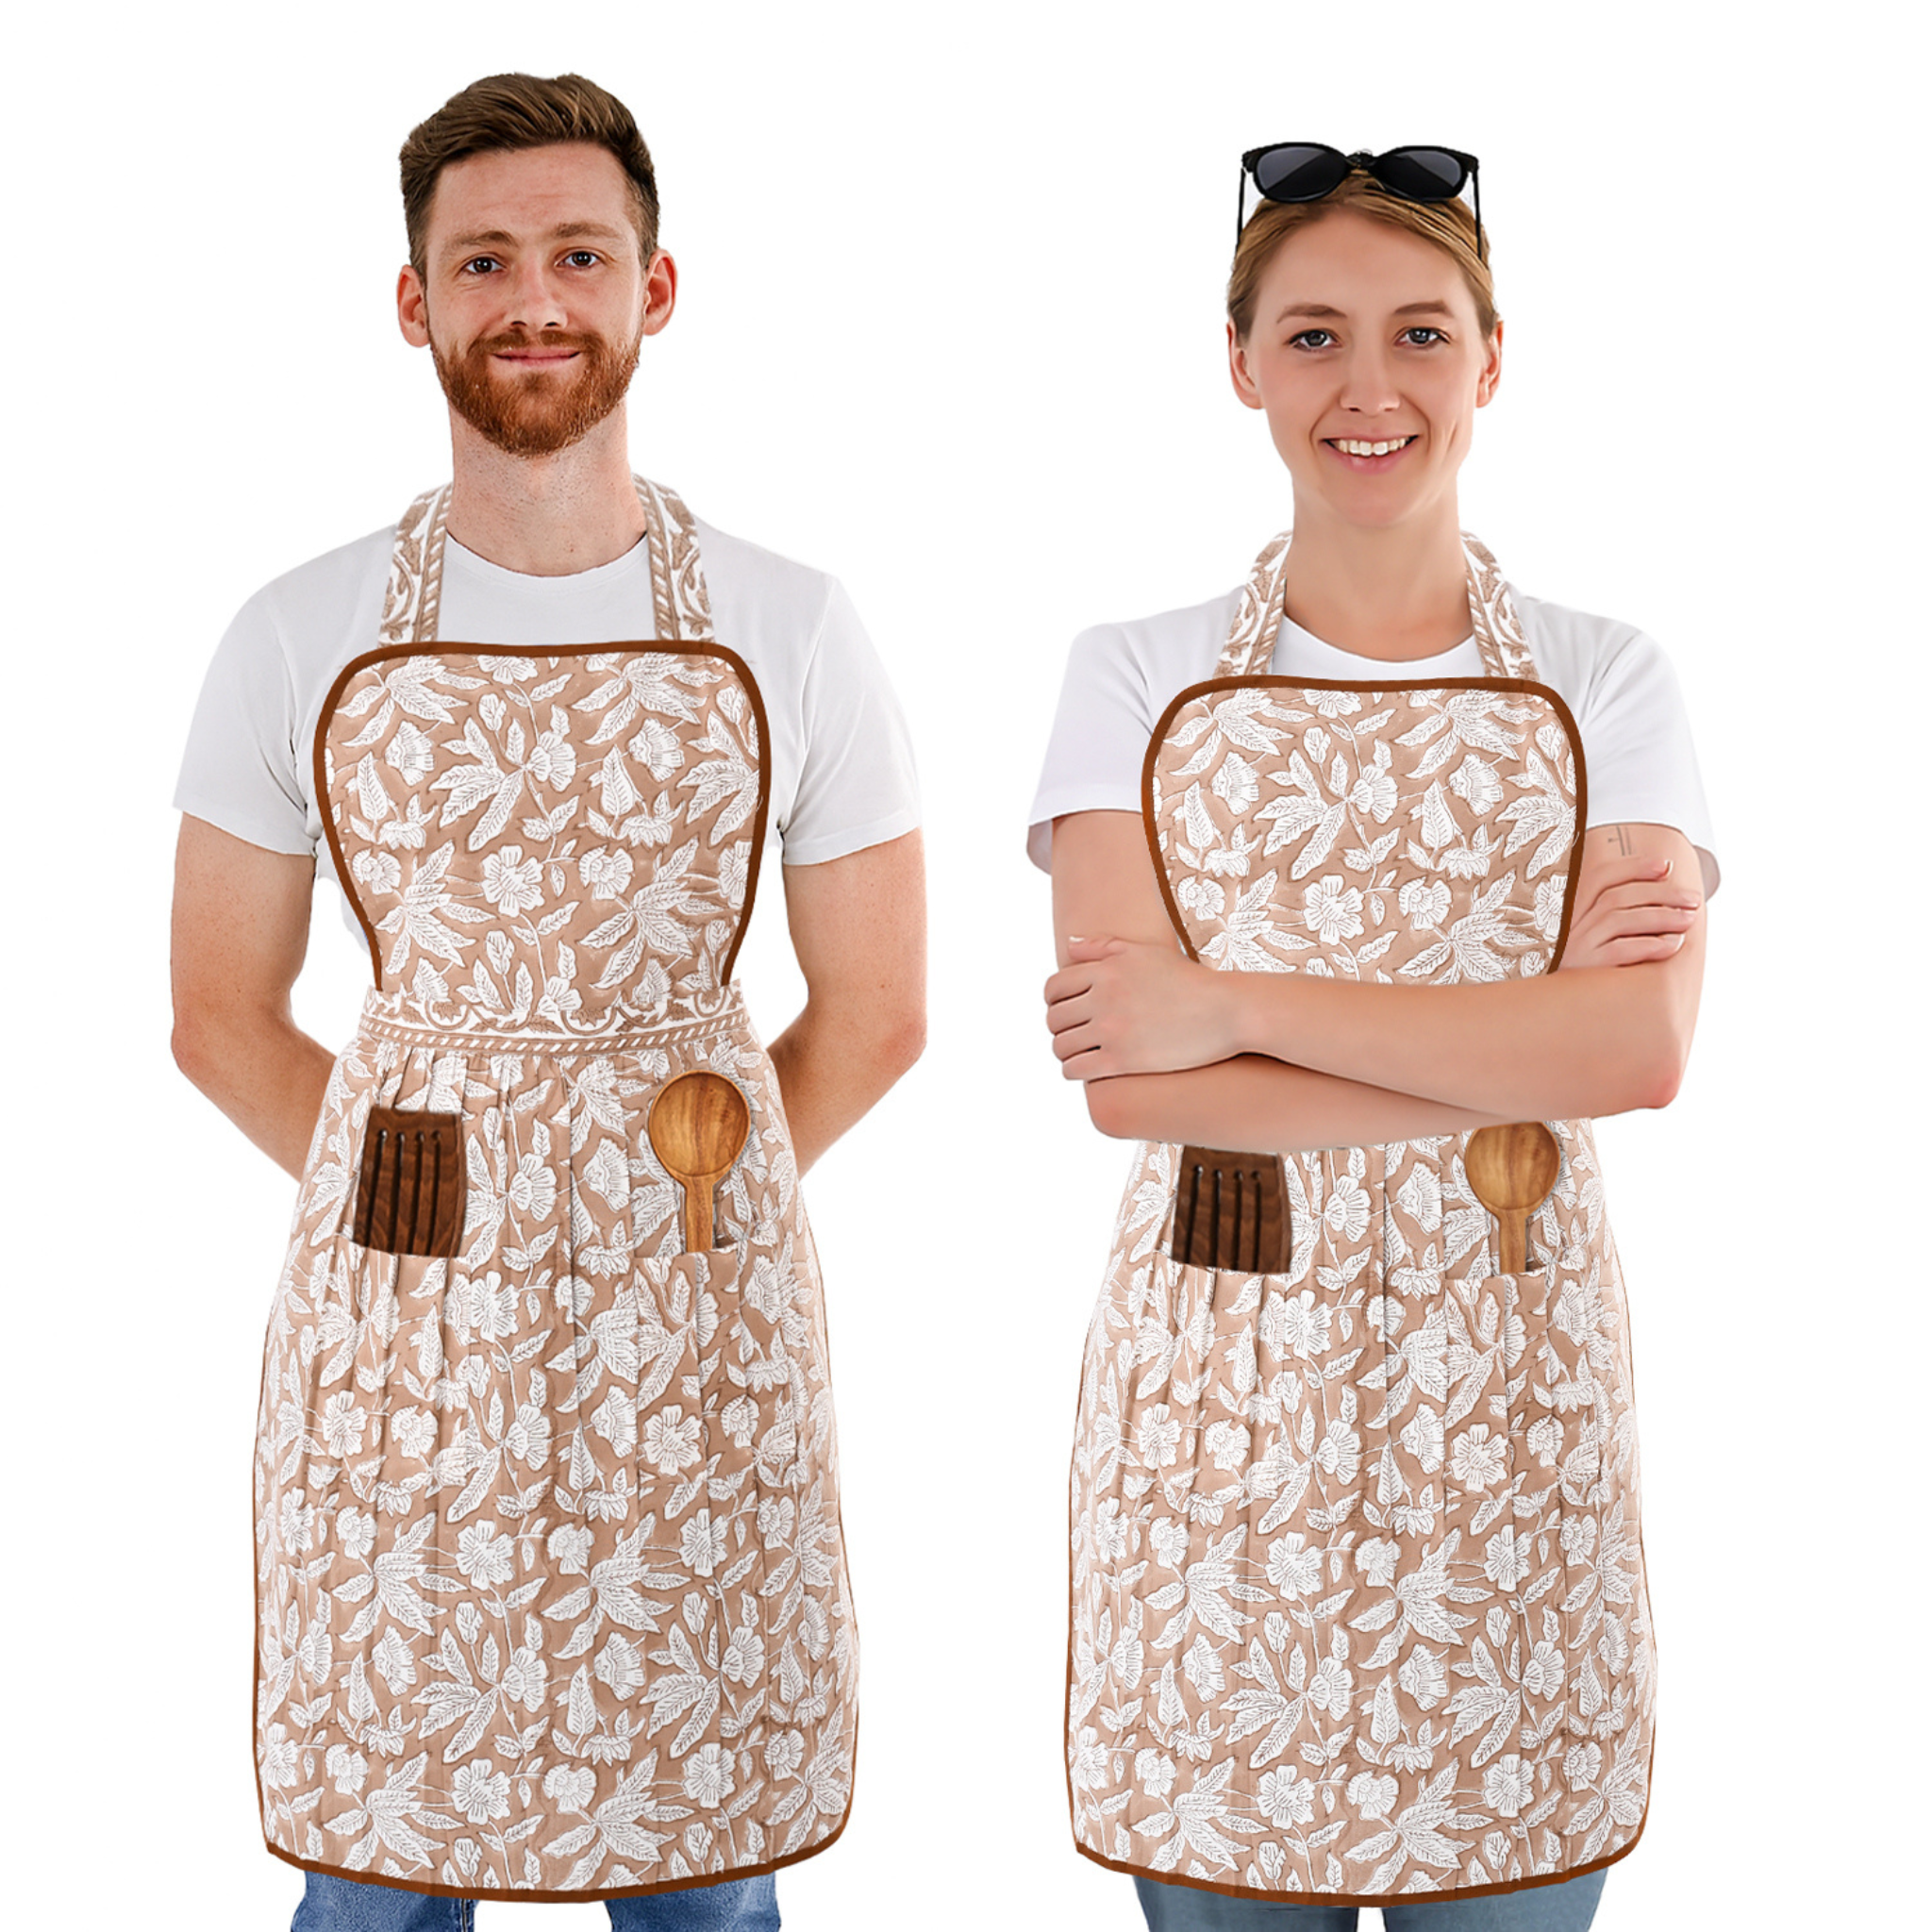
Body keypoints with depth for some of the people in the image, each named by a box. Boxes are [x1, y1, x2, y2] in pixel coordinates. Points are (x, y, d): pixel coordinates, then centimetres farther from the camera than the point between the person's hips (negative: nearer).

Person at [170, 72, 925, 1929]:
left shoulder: (785, 629, 1)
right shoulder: (303, 638, 2)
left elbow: (872, 1014, 7)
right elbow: (223, 1016, 8)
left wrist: (678, 1210, 3)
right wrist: (420, 1206, 2)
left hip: (695, 1316, 0)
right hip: (394, 1311, 0)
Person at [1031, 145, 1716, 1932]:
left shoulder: (1602, 684, 4)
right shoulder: (1138, 680, 3)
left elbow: (1644, 1047, -12)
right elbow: (1124, 1081, -8)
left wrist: (1233, 1005, -14)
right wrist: (1506, 1078, -14)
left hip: (1508, 1379, 0)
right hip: (1223, 1376, 0)